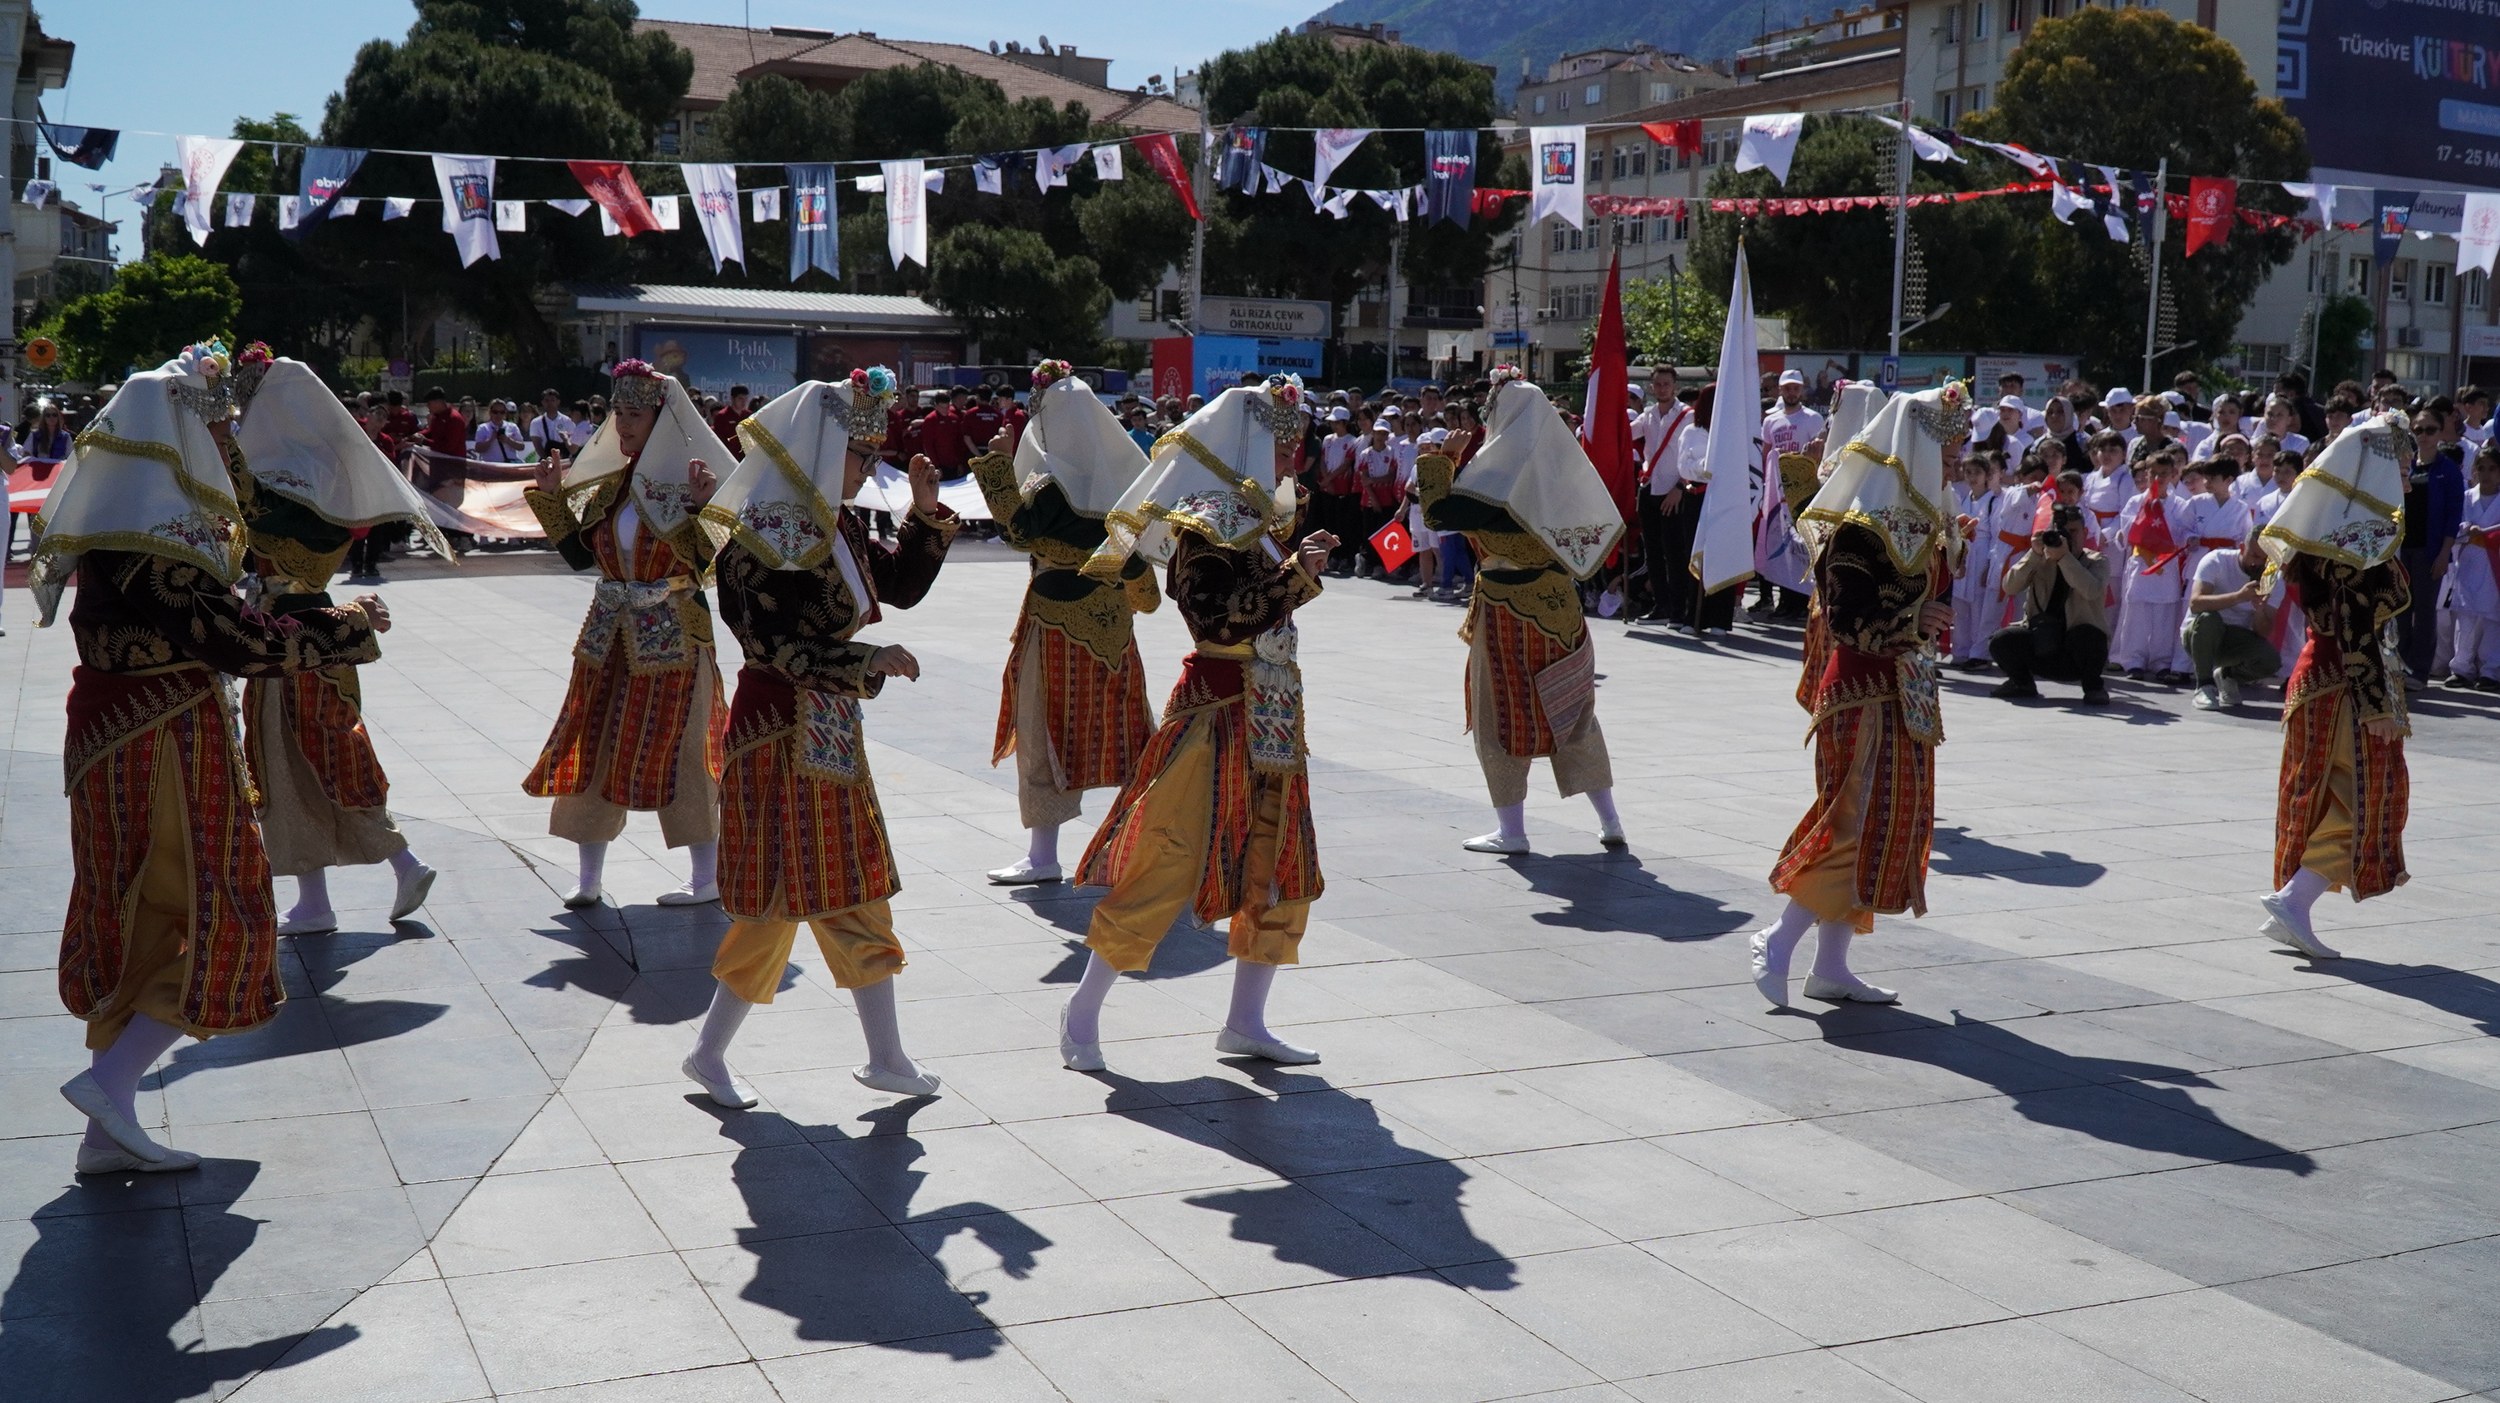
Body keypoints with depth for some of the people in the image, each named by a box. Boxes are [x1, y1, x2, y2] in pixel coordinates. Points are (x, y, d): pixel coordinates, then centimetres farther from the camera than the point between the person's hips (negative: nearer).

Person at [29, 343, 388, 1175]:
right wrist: (349, 628, -8)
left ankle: (109, 1133, 17)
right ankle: (111, 1080, -5)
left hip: (106, 745, 9)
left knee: (134, 921, 13)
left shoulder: (112, 518, 9)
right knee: (217, 919, 2)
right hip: (172, 748, -9)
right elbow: (244, 643, -21)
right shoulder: (164, 534, -20)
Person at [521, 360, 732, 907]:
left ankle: (707, 877, 11)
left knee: (677, 752, -1)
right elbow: (580, 555, 11)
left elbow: (709, 561, -17)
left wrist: (701, 505, -29)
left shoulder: (686, 479, -8)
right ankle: (588, 877, 13)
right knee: (592, 749, 5)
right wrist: (552, 497, 8)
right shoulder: (610, 483, 10)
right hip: (609, 635, 6)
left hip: (671, 635, -6)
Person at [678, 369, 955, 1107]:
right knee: (778, 897, -2)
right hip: (781, 735, -9)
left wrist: (926, 514, 4)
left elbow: (901, 585, 16)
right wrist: (870, 660, -20)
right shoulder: (765, 538, -18)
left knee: (860, 894, 13)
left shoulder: (841, 528, 7)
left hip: (834, 733, 9)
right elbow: (776, 647, -22)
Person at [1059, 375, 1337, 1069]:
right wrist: (1294, 574, -22)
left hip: (1272, 720, 9)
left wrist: (1302, 564, 9)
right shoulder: (1204, 525, -15)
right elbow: (1222, 622, -25)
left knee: (1281, 874, 11)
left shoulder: (1258, 520, 12)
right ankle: (1083, 1012, 8)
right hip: (1216, 718, -9)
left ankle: (1246, 1022, 21)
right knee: (1167, 864, -5)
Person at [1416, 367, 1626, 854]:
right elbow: (1597, 521, 12)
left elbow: (1438, 513, -17)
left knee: (1501, 715, 4)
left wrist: (1440, 459, -5)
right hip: (1559, 602, 6)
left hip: (1508, 608, -6)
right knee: (1573, 710, 13)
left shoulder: (1497, 470, -15)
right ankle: (1609, 820, 14)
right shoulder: (1560, 464, 5)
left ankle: (1511, 829, 6)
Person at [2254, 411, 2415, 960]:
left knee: (2317, 799, 13)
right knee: (2366, 801, 0)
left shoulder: (2330, 533, 9)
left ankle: (2290, 912, 15)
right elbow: (2358, 633, -20)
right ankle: (2291, 899, -6)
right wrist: (2379, 706, -19)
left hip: (2313, 676, 9)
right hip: (2348, 686, -9)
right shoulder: (2367, 541, -17)